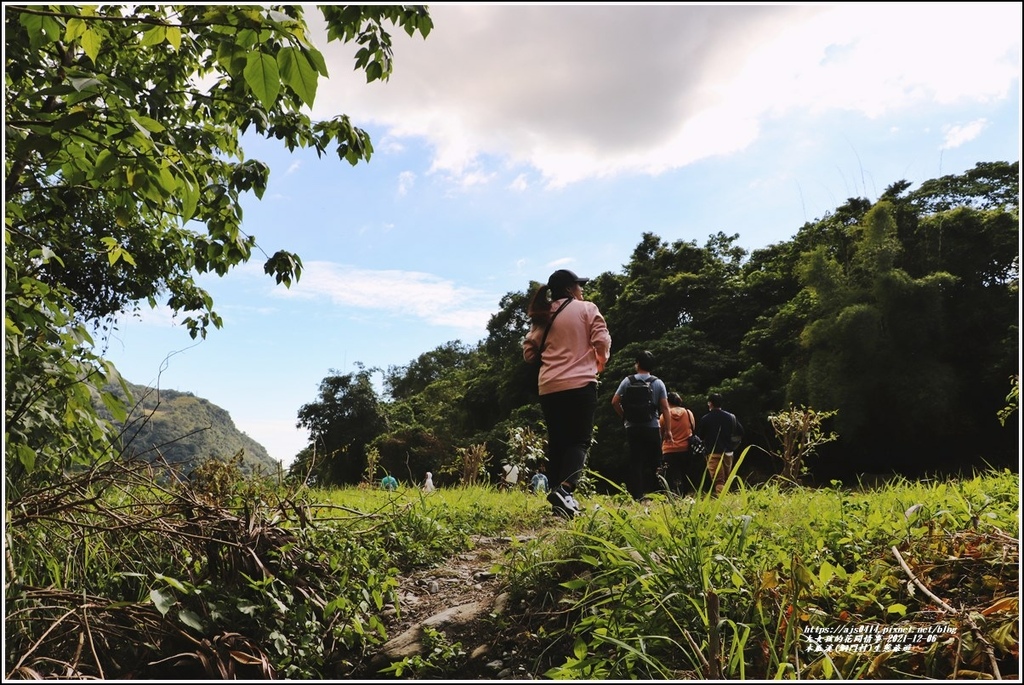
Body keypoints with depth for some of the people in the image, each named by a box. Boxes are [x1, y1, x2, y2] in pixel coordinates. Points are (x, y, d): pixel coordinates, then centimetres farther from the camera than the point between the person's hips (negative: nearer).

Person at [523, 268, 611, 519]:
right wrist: (601, 359, 14)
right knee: (580, 440, -4)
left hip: (549, 388, 5)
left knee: (557, 443, 11)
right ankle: (564, 488, -27)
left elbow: (529, 353, 13)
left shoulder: (541, 317, 14)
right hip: (580, 384, -4)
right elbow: (602, 340, -6)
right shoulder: (587, 308, 2)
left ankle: (559, 494, 10)